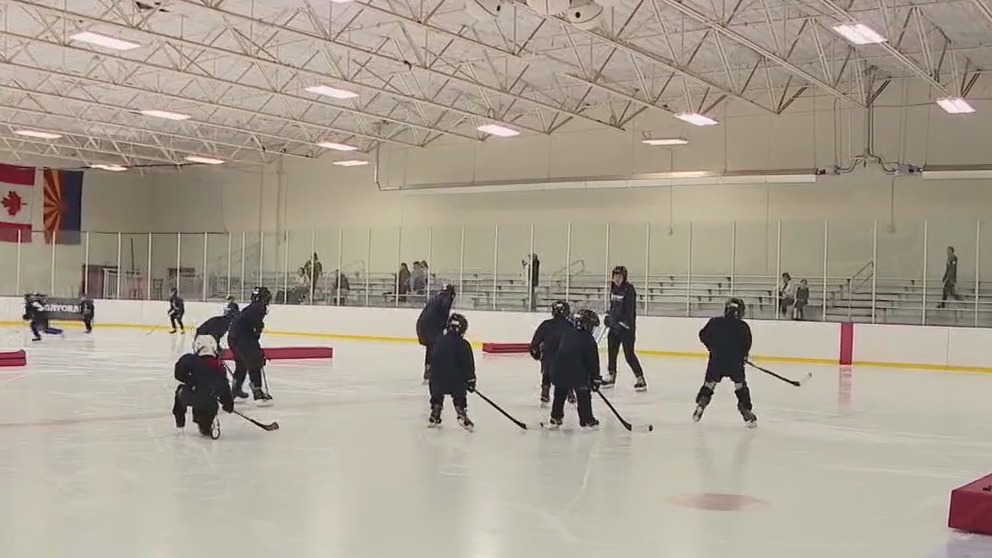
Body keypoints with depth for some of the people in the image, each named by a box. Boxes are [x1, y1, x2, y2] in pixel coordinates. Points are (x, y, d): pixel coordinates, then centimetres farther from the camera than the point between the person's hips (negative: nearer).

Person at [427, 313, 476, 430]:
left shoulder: (438, 340, 7)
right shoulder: (463, 345, -9)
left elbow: (431, 358, 17)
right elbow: (468, 364, -7)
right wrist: (471, 380, 1)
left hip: (437, 377, 4)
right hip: (455, 378, -4)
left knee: (437, 395, 20)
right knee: (459, 398, 9)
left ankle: (434, 417, 23)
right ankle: (462, 416, 0)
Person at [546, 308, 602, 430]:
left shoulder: (567, 333, 10)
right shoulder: (588, 340, -6)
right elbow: (593, 361, -4)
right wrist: (596, 378, 4)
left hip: (558, 368, 6)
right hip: (577, 371, -6)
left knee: (560, 394, 18)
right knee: (583, 395, 6)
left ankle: (555, 418, 21)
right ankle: (586, 420, 8)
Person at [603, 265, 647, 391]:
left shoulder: (629, 290, -15)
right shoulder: (614, 288, 11)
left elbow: (629, 310, -22)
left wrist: (622, 324, -27)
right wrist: (608, 316, 17)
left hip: (627, 326, -8)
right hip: (614, 324, 8)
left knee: (629, 354, -12)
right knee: (611, 350, 14)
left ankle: (640, 379, -8)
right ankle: (611, 376, 28)